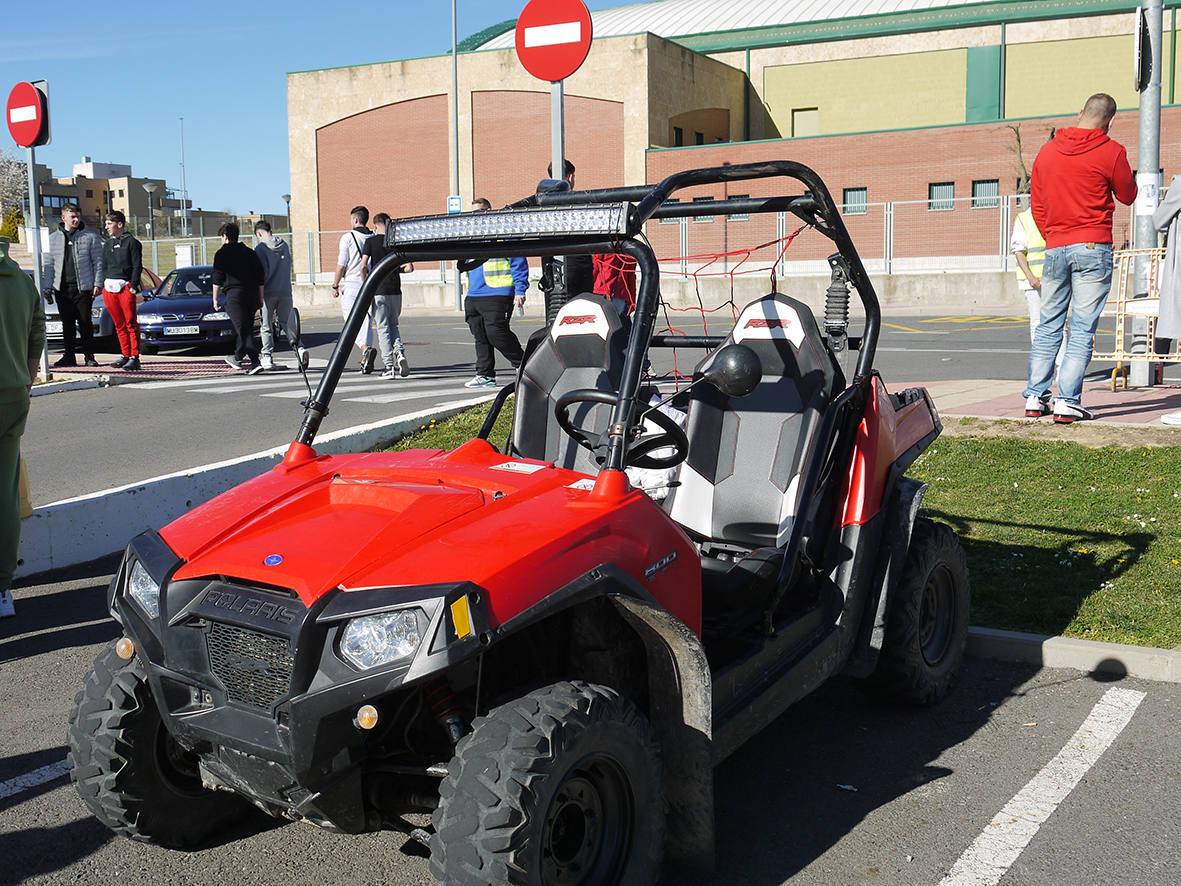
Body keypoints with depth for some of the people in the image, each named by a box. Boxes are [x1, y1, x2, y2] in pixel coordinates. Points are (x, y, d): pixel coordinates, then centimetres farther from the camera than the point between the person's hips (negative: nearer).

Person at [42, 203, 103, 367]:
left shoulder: (90, 237, 3)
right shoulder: (53, 238, 12)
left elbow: (98, 262, 3)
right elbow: (49, 264, 14)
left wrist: (97, 284, -5)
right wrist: (47, 287, 7)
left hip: (83, 287, -3)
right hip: (62, 289, 3)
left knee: (85, 323, -3)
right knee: (67, 324, 7)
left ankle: (89, 356, 4)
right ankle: (69, 356, 13)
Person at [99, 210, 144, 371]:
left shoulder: (131, 242, 0)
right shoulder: (107, 244, 19)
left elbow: (137, 266, -4)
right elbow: (104, 267, 23)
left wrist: (134, 286, -11)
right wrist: (103, 285, 11)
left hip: (125, 287, -6)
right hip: (109, 289, 6)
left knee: (131, 323, -7)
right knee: (119, 325, 8)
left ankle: (134, 357, -7)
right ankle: (125, 355, 13)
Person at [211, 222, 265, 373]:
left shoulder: (221, 253, 1)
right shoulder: (249, 252, 15)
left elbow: (217, 278, -3)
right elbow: (260, 277, 13)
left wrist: (215, 298, 3)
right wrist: (261, 298, 17)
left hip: (234, 294, -6)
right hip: (252, 295, 6)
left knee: (244, 330, -11)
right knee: (245, 328, 16)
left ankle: (256, 361, -21)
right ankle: (237, 358, 24)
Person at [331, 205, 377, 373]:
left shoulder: (347, 237, -6)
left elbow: (341, 265, -7)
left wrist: (335, 286, 2)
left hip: (352, 285, -5)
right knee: (366, 323, 9)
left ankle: (366, 349, -23)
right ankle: (366, 363, 7)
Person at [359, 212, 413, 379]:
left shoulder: (370, 242, -3)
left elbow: (363, 266, -11)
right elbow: (410, 268, -1)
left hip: (378, 291, -2)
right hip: (395, 290, 3)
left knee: (383, 328, 2)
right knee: (393, 325, 18)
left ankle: (389, 366, -2)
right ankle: (399, 353, -7)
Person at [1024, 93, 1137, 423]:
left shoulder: (1047, 151, 8)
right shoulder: (1111, 152, -6)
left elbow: (1037, 205, 13)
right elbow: (1128, 196, 8)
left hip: (1055, 249, 4)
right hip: (1093, 248, -4)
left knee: (1048, 325, 12)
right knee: (1083, 329, -3)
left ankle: (1035, 396, 10)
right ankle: (1067, 402, -7)